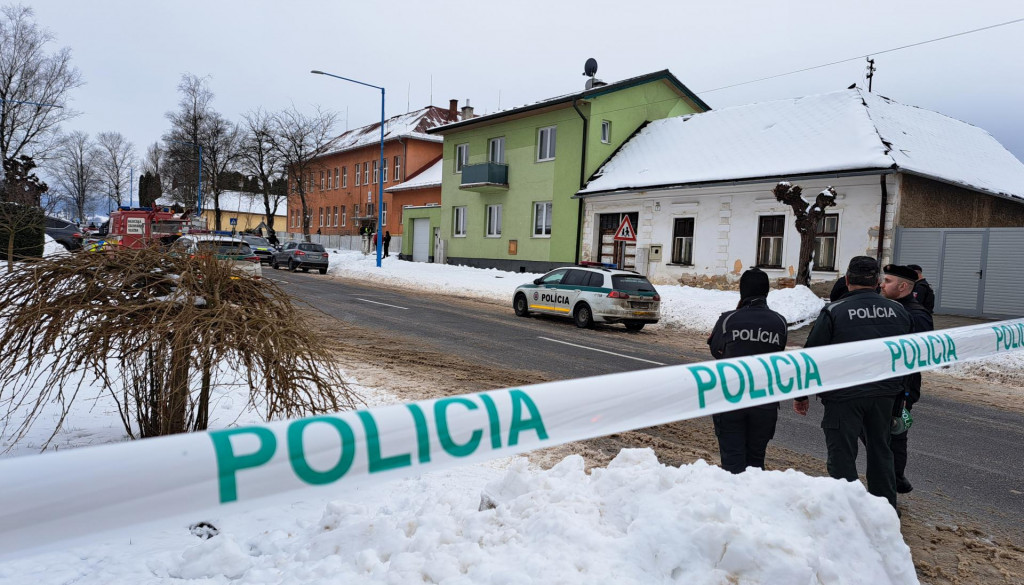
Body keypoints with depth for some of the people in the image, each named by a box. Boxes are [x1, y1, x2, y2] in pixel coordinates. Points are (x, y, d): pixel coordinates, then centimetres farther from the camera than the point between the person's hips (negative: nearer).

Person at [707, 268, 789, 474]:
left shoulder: (728, 319, -10)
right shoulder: (780, 322, -2)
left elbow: (715, 350, 4)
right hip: (765, 401, 3)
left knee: (732, 458, 4)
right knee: (755, 457, 16)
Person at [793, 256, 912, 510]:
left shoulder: (834, 311, -10)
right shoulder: (899, 311, 6)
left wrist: (801, 394, -1)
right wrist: (902, 394, 26)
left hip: (844, 395, -5)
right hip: (885, 394, 5)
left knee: (842, 456, 4)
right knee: (880, 451, 20)